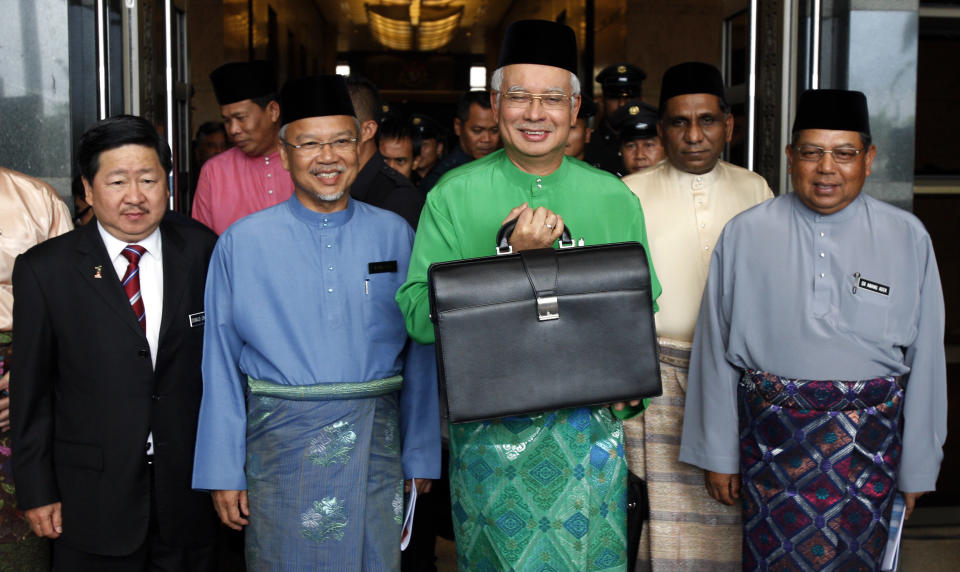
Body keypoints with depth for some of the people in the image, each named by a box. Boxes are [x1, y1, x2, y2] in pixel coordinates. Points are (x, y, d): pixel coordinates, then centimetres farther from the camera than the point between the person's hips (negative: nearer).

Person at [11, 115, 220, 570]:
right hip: (92, 496, -2)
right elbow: (31, 388, -3)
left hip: (189, 485, 2)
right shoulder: (45, 270, -7)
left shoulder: (201, 251, -3)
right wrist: (37, 491, -2)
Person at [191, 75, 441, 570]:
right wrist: (223, 470, -1)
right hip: (281, 442, -1)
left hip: (377, 446, 1)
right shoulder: (243, 242, 0)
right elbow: (221, 361, 0)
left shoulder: (395, 235, 4)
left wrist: (421, 455, 4)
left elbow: (420, 350, 5)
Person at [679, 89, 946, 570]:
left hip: (869, 440, 1)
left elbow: (925, 357, 4)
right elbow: (715, 350, 2)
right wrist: (717, 454, 4)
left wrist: (917, 467, 5)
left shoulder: (907, 238, 1)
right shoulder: (744, 235, -1)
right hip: (770, 435, 0)